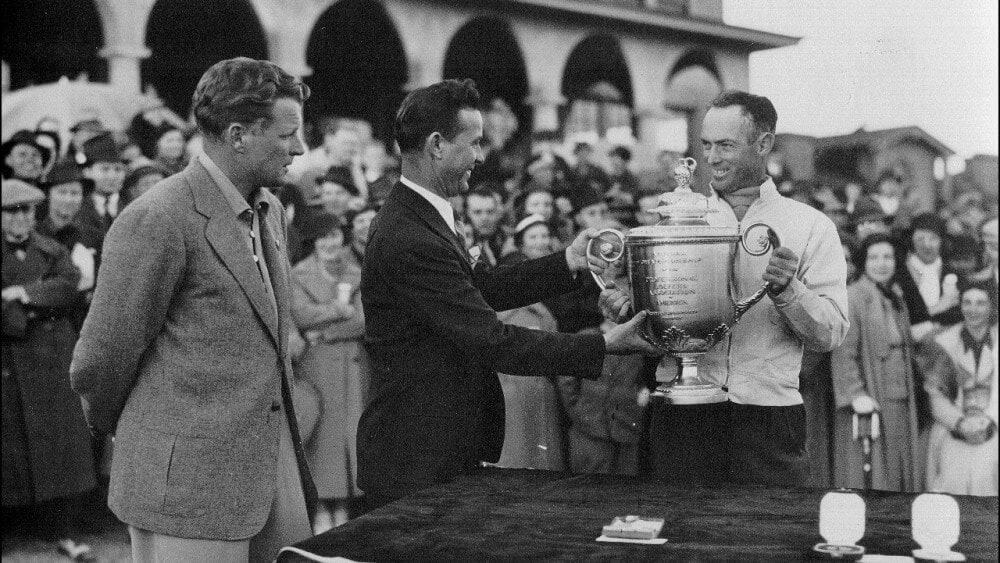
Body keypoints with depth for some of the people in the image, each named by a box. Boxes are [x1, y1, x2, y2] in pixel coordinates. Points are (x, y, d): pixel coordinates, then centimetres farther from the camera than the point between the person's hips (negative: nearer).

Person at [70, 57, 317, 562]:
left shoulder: (269, 211, 11)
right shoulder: (156, 220, -18)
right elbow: (101, 358, -11)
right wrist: (110, 424, 6)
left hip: (274, 460, 8)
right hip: (189, 478, -8)